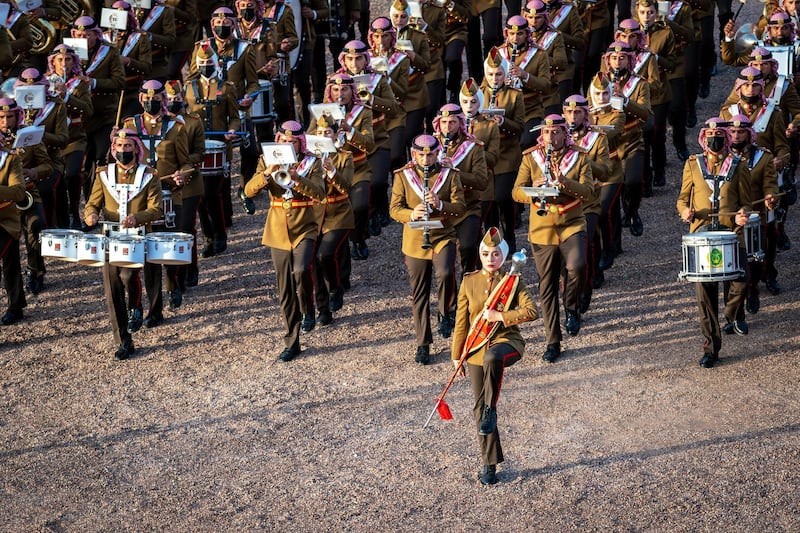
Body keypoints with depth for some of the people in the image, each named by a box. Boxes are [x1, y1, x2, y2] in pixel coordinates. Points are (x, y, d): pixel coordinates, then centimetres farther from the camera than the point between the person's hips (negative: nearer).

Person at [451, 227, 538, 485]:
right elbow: (461, 321, 9)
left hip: (506, 341, -3)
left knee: (492, 357, -42)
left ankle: (490, 411, -28)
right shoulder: (469, 282, 4)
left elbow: (532, 311, -14)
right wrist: (456, 355, 10)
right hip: (477, 348, 4)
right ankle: (490, 463, 15)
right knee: (479, 407, 4)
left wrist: (500, 316, -19)